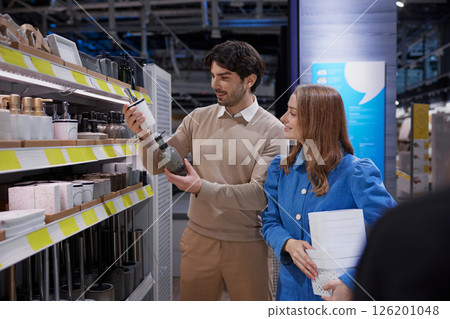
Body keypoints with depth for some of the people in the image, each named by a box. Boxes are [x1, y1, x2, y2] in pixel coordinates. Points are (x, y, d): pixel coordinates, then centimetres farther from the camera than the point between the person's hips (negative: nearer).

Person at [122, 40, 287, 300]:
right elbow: (158, 165, 4)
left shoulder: (273, 130, -10)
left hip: (248, 244, -3)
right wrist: (144, 135, -16)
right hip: (199, 239, 3)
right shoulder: (199, 118, 2)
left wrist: (202, 188, -27)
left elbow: (260, 194, -18)